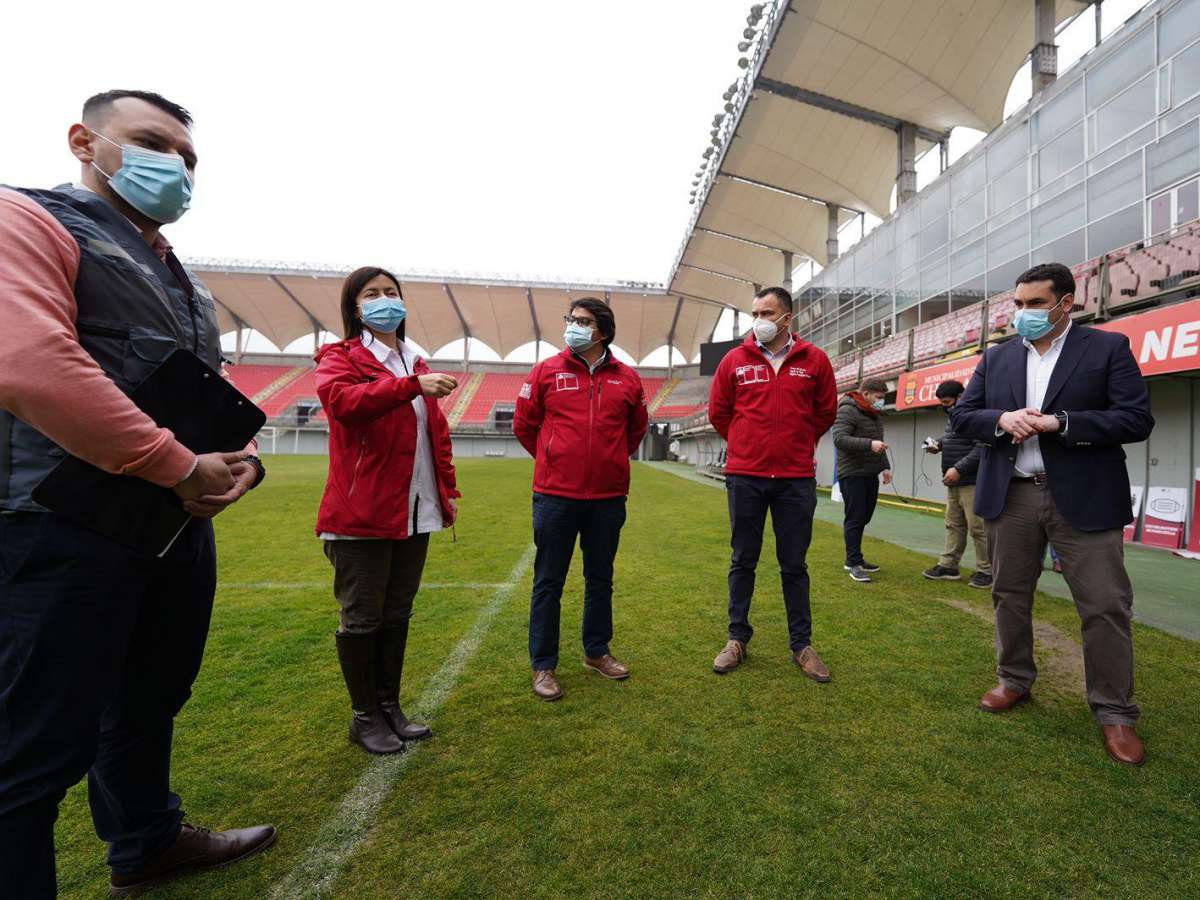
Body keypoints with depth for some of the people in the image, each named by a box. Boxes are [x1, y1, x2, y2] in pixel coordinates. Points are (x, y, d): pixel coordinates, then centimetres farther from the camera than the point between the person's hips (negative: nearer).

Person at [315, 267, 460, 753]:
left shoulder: (416, 364, 16)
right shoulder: (340, 358, -1)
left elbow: (437, 434, 18)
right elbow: (341, 400, -24)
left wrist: (448, 490, 15)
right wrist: (412, 386, -35)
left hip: (415, 512, 6)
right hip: (362, 512, -6)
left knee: (397, 614, 15)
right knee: (362, 617, 6)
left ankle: (390, 706, 31)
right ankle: (365, 717, 24)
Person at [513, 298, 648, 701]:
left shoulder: (627, 378, 4)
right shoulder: (547, 371, -1)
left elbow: (637, 427, 19)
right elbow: (523, 425, 7)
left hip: (608, 496, 3)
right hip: (556, 494, -2)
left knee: (600, 579, 16)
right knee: (549, 582, 6)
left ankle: (596, 651, 35)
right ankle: (543, 665, 21)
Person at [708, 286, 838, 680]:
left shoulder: (814, 360, 2)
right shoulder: (735, 360, 1)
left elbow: (825, 412, 13)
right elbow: (718, 412, 10)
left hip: (796, 478, 0)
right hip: (744, 476, 0)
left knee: (794, 565, 10)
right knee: (743, 561, 10)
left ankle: (801, 644, 24)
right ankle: (737, 638, 23)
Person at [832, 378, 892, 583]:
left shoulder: (875, 414, 18)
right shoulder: (847, 410, -11)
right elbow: (839, 439, -23)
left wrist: (885, 466, 15)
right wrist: (869, 444, -30)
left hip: (870, 474, 9)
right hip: (853, 474, -9)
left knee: (864, 518, 12)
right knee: (855, 518, -6)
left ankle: (854, 559, 22)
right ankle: (854, 563, 0)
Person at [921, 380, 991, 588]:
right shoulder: (954, 415, 17)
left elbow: (982, 448, -21)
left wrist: (958, 469, -23)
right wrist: (940, 444, 11)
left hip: (972, 482, -9)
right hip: (954, 482, 9)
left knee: (978, 528, -2)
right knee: (954, 525, 12)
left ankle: (985, 571, 8)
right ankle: (948, 565, 18)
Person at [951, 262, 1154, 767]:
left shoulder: (1108, 348, 1)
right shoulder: (996, 358, 10)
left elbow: (1137, 420, -7)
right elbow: (960, 415, 6)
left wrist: (1060, 423, -19)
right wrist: (1001, 419, -13)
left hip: (1083, 498, -3)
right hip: (1010, 496, 3)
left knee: (1106, 605, 1)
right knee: (1010, 596, 12)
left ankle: (1114, 712, 17)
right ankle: (1015, 680, 29)